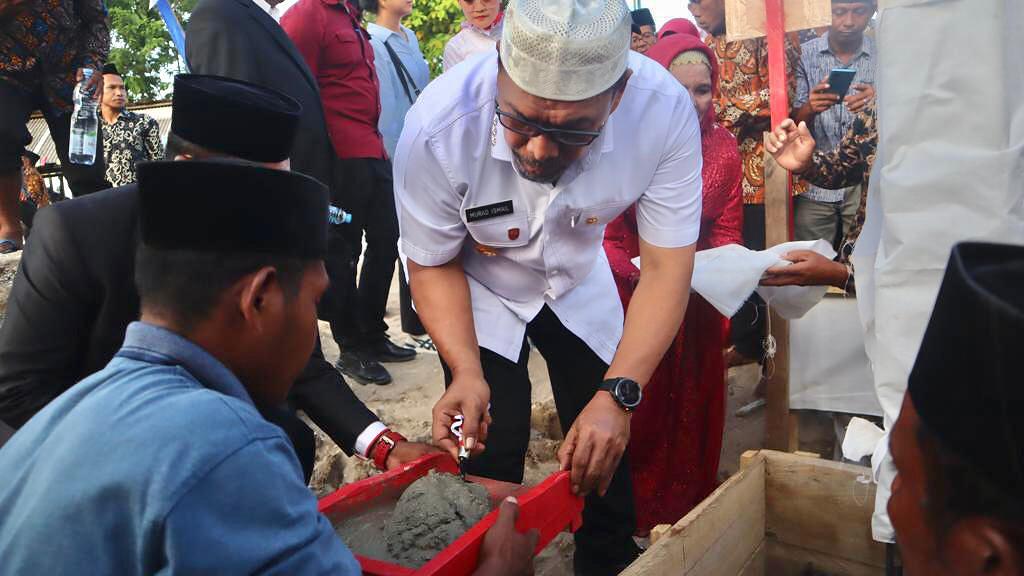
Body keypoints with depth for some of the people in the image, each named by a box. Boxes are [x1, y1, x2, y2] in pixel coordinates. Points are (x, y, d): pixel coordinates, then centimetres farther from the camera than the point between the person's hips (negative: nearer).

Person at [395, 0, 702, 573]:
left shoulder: (665, 111, -32)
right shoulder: (437, 128, -34)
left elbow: (668, 265, -24)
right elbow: (434, 265, -18)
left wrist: (618, 394, -34)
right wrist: (467, 372, -32)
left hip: (578, 281, 2)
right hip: (479, 289, -1)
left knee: (603, 448, 5)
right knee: (489, 452, -6)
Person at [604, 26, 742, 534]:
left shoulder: (723, 149, -2)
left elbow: (727, 232, 3)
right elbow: (604, 239, -14)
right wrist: (643, 274, -30)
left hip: (697, 305, 4)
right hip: (630, 300, -3)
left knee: (693, 412, 15)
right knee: (633, 412, 7)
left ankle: (690, 515, 36)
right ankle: (631, 517, 29)